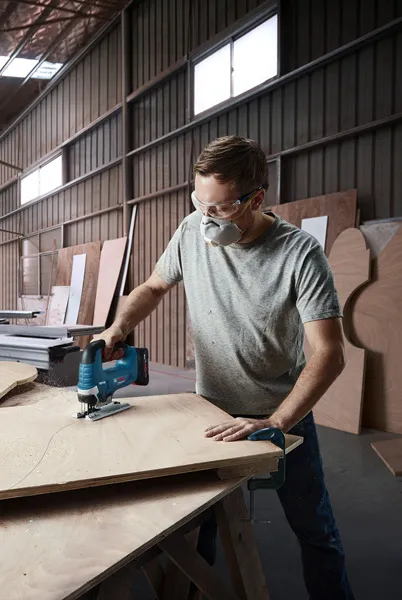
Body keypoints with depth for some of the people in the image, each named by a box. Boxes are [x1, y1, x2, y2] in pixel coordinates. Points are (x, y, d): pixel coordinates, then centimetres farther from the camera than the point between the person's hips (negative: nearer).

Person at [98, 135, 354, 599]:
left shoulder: (299, 253, -23)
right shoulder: (193, 231, -11)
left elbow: (329, 354, -24)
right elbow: (154, 287, 5)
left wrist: (274, 423, -32)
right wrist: (117, 328, -12)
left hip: (285, 415, -3)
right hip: (212, 408, 3)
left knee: (315, 532, 14)